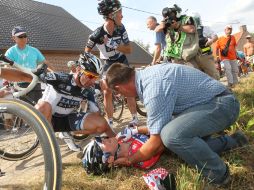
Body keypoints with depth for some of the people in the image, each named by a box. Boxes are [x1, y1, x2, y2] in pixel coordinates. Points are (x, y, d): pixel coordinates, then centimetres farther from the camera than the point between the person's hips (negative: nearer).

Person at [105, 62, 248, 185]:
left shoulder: (153, 89, -28)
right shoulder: (145, 74, 2)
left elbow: (156, 143, -19)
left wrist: (129, 160, -5)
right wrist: (139, 130, 28)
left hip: (222, 104, -10)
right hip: (213, 101, 10)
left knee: (172, 136, -32)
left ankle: (218, 174, -10)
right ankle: (229, 141, 19)